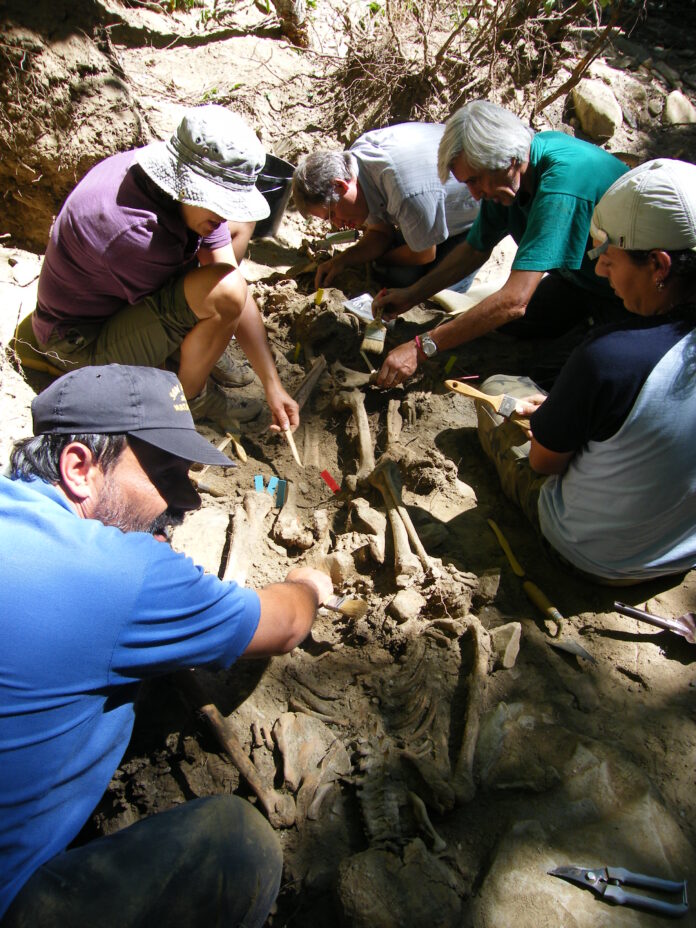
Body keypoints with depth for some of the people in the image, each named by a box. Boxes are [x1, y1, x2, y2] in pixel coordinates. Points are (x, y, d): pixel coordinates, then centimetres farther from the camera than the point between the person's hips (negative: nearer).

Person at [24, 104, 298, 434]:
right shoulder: (135, 231, -36)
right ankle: (190, 396, -9)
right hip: (83, 345, -8)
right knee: (223, 291, -35)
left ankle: (198, 345, 6)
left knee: (241, 225, 1)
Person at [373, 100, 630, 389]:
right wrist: (412, 295, -6)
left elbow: (514, 299, -44)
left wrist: (421, 347, -43)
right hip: (579, 275, 8)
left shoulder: (560, 183, -38)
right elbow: (476, 248, 3)